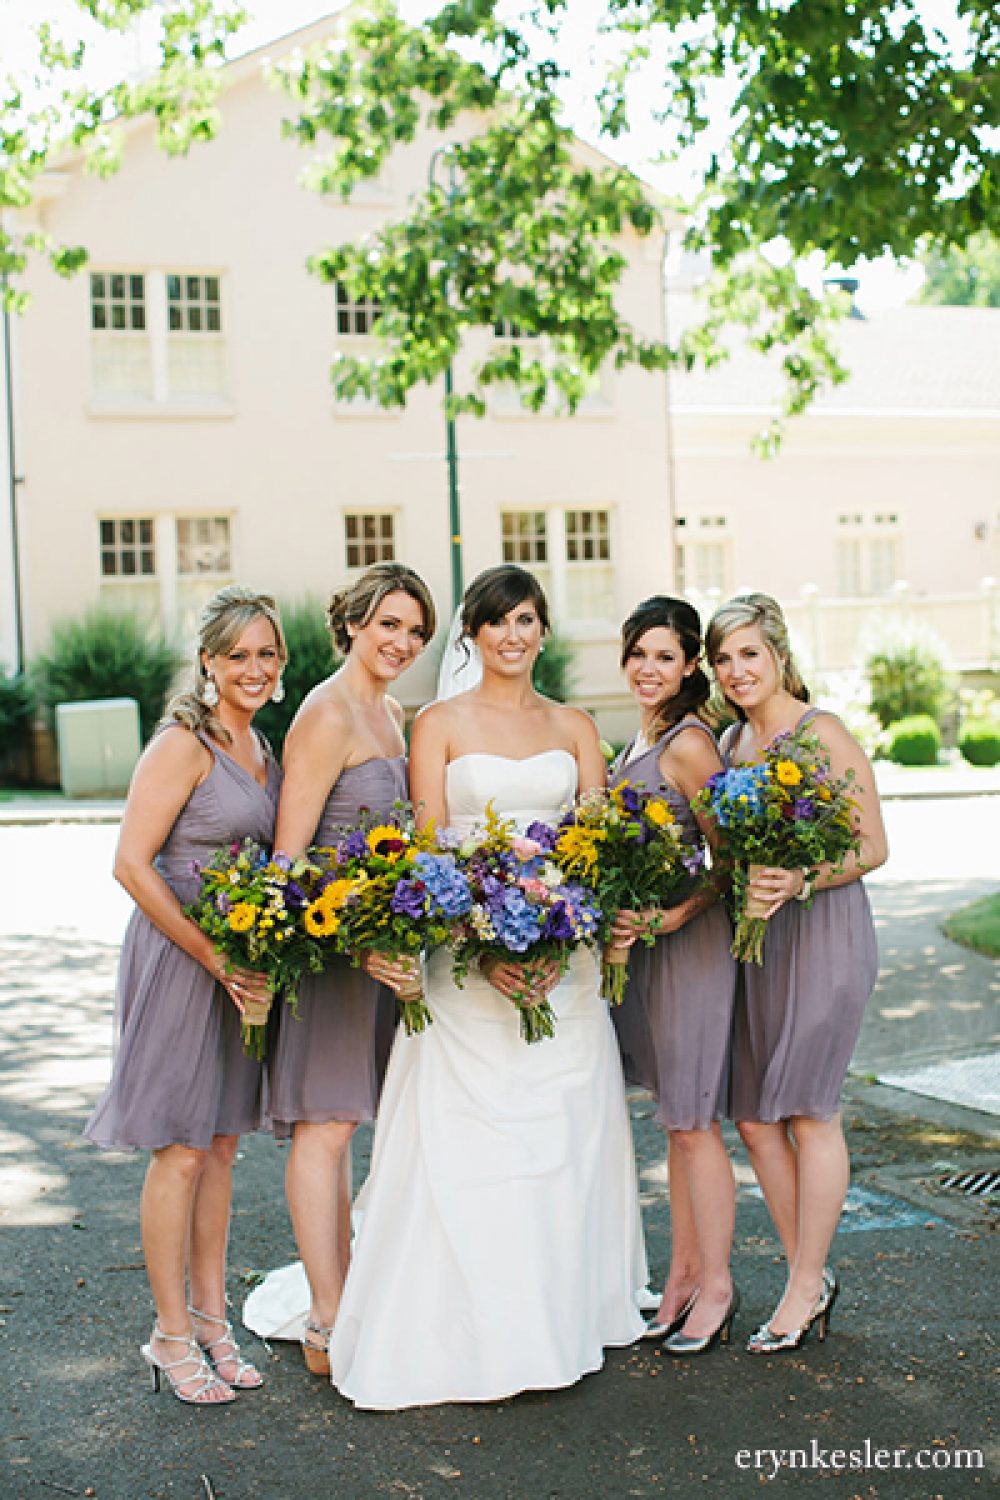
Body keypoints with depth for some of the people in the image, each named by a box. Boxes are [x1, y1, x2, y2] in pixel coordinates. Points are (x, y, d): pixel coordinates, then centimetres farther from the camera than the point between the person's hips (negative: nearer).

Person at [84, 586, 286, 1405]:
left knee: (221, 1145, 14)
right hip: (178, 959, -7)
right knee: (181, 1151, -1)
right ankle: (172, 1336, 13)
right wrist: (212, 955, -20)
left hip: (243, 961, 7)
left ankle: (211, 1318, 25)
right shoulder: (183, 744, -13)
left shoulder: (262, 749, 11)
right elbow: (133, 864, -18)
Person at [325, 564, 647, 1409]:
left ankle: (563, 1319, 20)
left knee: (566, 1135, 7)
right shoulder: (440, 725, 3)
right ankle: (464, 1332, 4)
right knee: (464, 1140, -4)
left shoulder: (575, 728, 12)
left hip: (565, 953, 3)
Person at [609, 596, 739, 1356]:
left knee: (694, 1121, -1)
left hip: (691, 942, -9)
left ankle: (717, 1285, 11)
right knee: (676, 1119, 14)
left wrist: (672, 915, -25)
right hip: (644, 938, 9)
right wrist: (625, 917, 9)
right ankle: (685, 1272, 23)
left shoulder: (689, 745, -14)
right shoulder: (641, 740, 13)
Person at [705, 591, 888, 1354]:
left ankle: (805, 1287, 11)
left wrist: (799, 883, -25)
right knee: (754, 1115, 7)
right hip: (752, 937, 7)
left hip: (823, 934, -7)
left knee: (808, 1110, -2)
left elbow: (873, 847, -11)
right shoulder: (731, 742, 12)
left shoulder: (823, 734, -8)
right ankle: (810, 1275, 22)